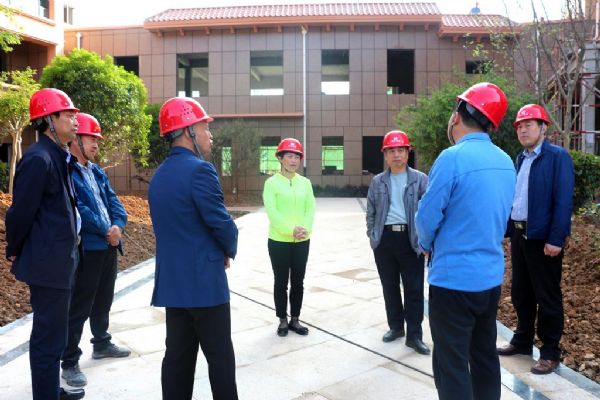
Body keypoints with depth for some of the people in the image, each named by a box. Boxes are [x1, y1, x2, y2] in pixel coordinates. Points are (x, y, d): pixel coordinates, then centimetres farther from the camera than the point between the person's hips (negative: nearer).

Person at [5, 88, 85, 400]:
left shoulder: (58, 157, 11)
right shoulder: (38, 159, -19)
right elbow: (21, 212, -17)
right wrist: (14, 253, -5)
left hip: (58, 258, 10)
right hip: (48, 261, -10)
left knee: (52, 332, 22)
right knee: (48, 337, 1)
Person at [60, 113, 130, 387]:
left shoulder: (97, 172, 15)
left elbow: (113, 201, 11)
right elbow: (77, 208, -20)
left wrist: (118, 226, -8)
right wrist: (106, 230, -14)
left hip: (109, 246, 9)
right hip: (85, 248, -9)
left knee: (103, 300, 21)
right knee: (79, 306, -2)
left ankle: (102, 344, 38)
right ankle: (70, 362, 8)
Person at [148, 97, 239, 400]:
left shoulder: (159, 175, 11)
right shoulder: (199, 170, -17)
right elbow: (221, 223, -18)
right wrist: (229, 250, 3)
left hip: (172, 280, 8)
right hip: (203, 280, -8)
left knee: (178, 355, 13)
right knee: (219, 356, 4)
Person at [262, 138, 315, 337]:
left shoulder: (305, 182, 6)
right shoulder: (272, 183, -5)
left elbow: (310, 209, 0)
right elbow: (271, 211, -14)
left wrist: (305, 229, -17)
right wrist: (291, 229, -23)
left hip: (302, 242, 4)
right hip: (279, 241, -3)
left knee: (298, 282, 11)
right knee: (281, 282, 7)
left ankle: (295, 319, 24)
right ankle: (283, 320, 21)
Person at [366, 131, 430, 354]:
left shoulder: (420, 179, 1)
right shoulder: (377, 182, 10)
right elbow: (370, 211, 14)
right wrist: (372, 235, 5)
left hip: (411, 239, -3)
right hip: (384, 239, 3)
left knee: (414, 289, 0)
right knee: (390, 287, 12)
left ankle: (414, 335, 8)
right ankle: (396, 326, 28)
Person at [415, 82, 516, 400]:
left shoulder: (453, 157, -18)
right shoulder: (506, 163, 5)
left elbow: (427, 217, -13)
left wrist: (427, 245, 8)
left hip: (454, 277, -7)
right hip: (490, 276, 8)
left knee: (451, 366, 3)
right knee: (485, 357, 19)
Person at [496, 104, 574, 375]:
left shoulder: (558, 156, -10)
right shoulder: (520, 158, 12)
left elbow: (564, 200, -16)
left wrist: (556, 239, -20)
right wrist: (509, 230, 10)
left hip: (543, 238, -7)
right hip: (519, 235, 7)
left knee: (547, 297, 4)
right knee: (520, 293, 16)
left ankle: (550, 352, 16)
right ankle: (522, 341, 32)